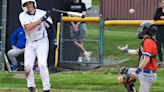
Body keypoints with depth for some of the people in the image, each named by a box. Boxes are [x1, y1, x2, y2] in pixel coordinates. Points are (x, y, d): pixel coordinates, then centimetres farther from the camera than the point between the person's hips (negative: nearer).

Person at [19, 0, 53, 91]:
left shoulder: (42, 13, -8)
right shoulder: (23, 15, -8)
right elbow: (28, 27, -25)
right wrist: (42, 19, -30)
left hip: (42, 42, -2)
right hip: (30, 43, 2)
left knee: (42, 64, -18)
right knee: (28, 65, -9)